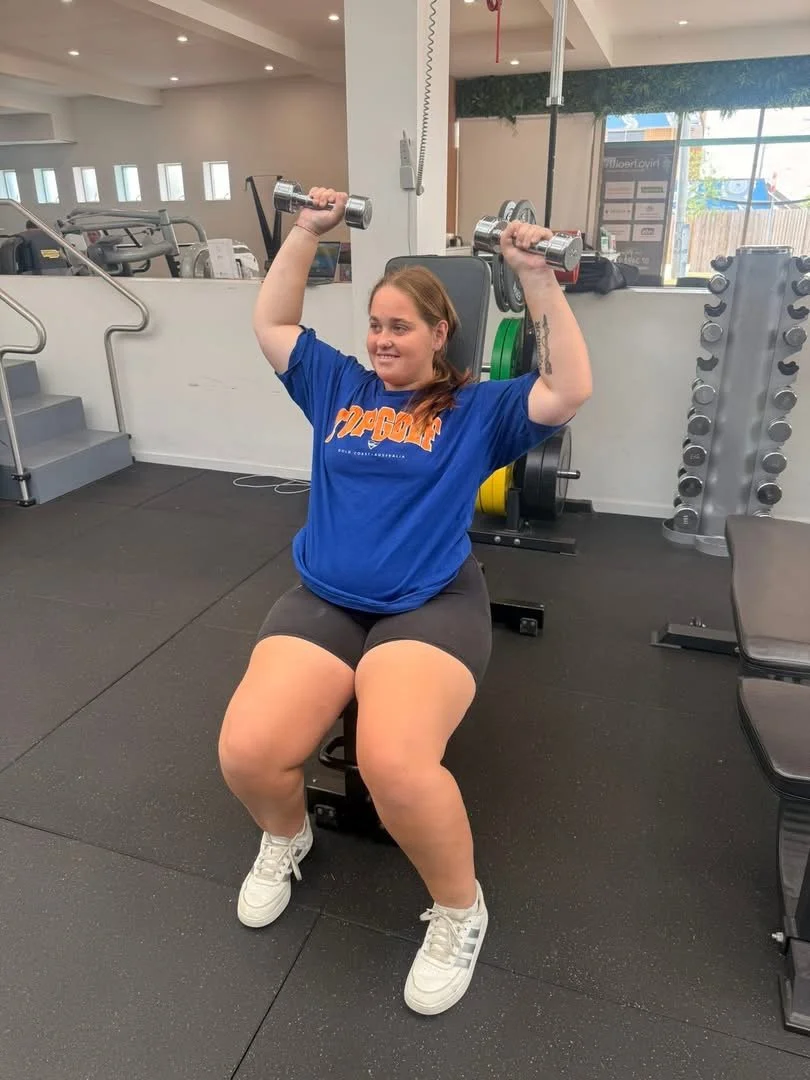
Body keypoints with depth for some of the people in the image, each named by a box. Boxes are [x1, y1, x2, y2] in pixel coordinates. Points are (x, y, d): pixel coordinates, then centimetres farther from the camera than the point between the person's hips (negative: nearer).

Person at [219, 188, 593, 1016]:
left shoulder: (477, 410, 10)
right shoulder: (337, 386, 19)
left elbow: (570, 391, -1)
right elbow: (270, 325, 24)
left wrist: (538, 278, -5)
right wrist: (308, 232, 16)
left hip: (431, 604, -3)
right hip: (322, 598, 4)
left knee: (395, 764, -32)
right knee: (246, 751, -23)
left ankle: (459, 912, 0)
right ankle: (285, 837, 15)